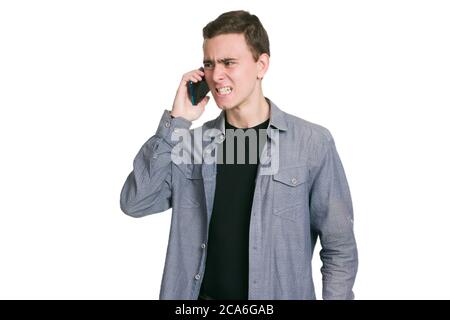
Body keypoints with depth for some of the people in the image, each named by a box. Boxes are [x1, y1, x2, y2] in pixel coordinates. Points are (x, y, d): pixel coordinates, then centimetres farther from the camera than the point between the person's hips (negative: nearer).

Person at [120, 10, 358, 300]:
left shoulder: (312, 143, -12)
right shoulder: (193, 141, -2)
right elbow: (134, 203, -11)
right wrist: (176, 122, -15)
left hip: (279, 294, -2)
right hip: (200, 294, 3)